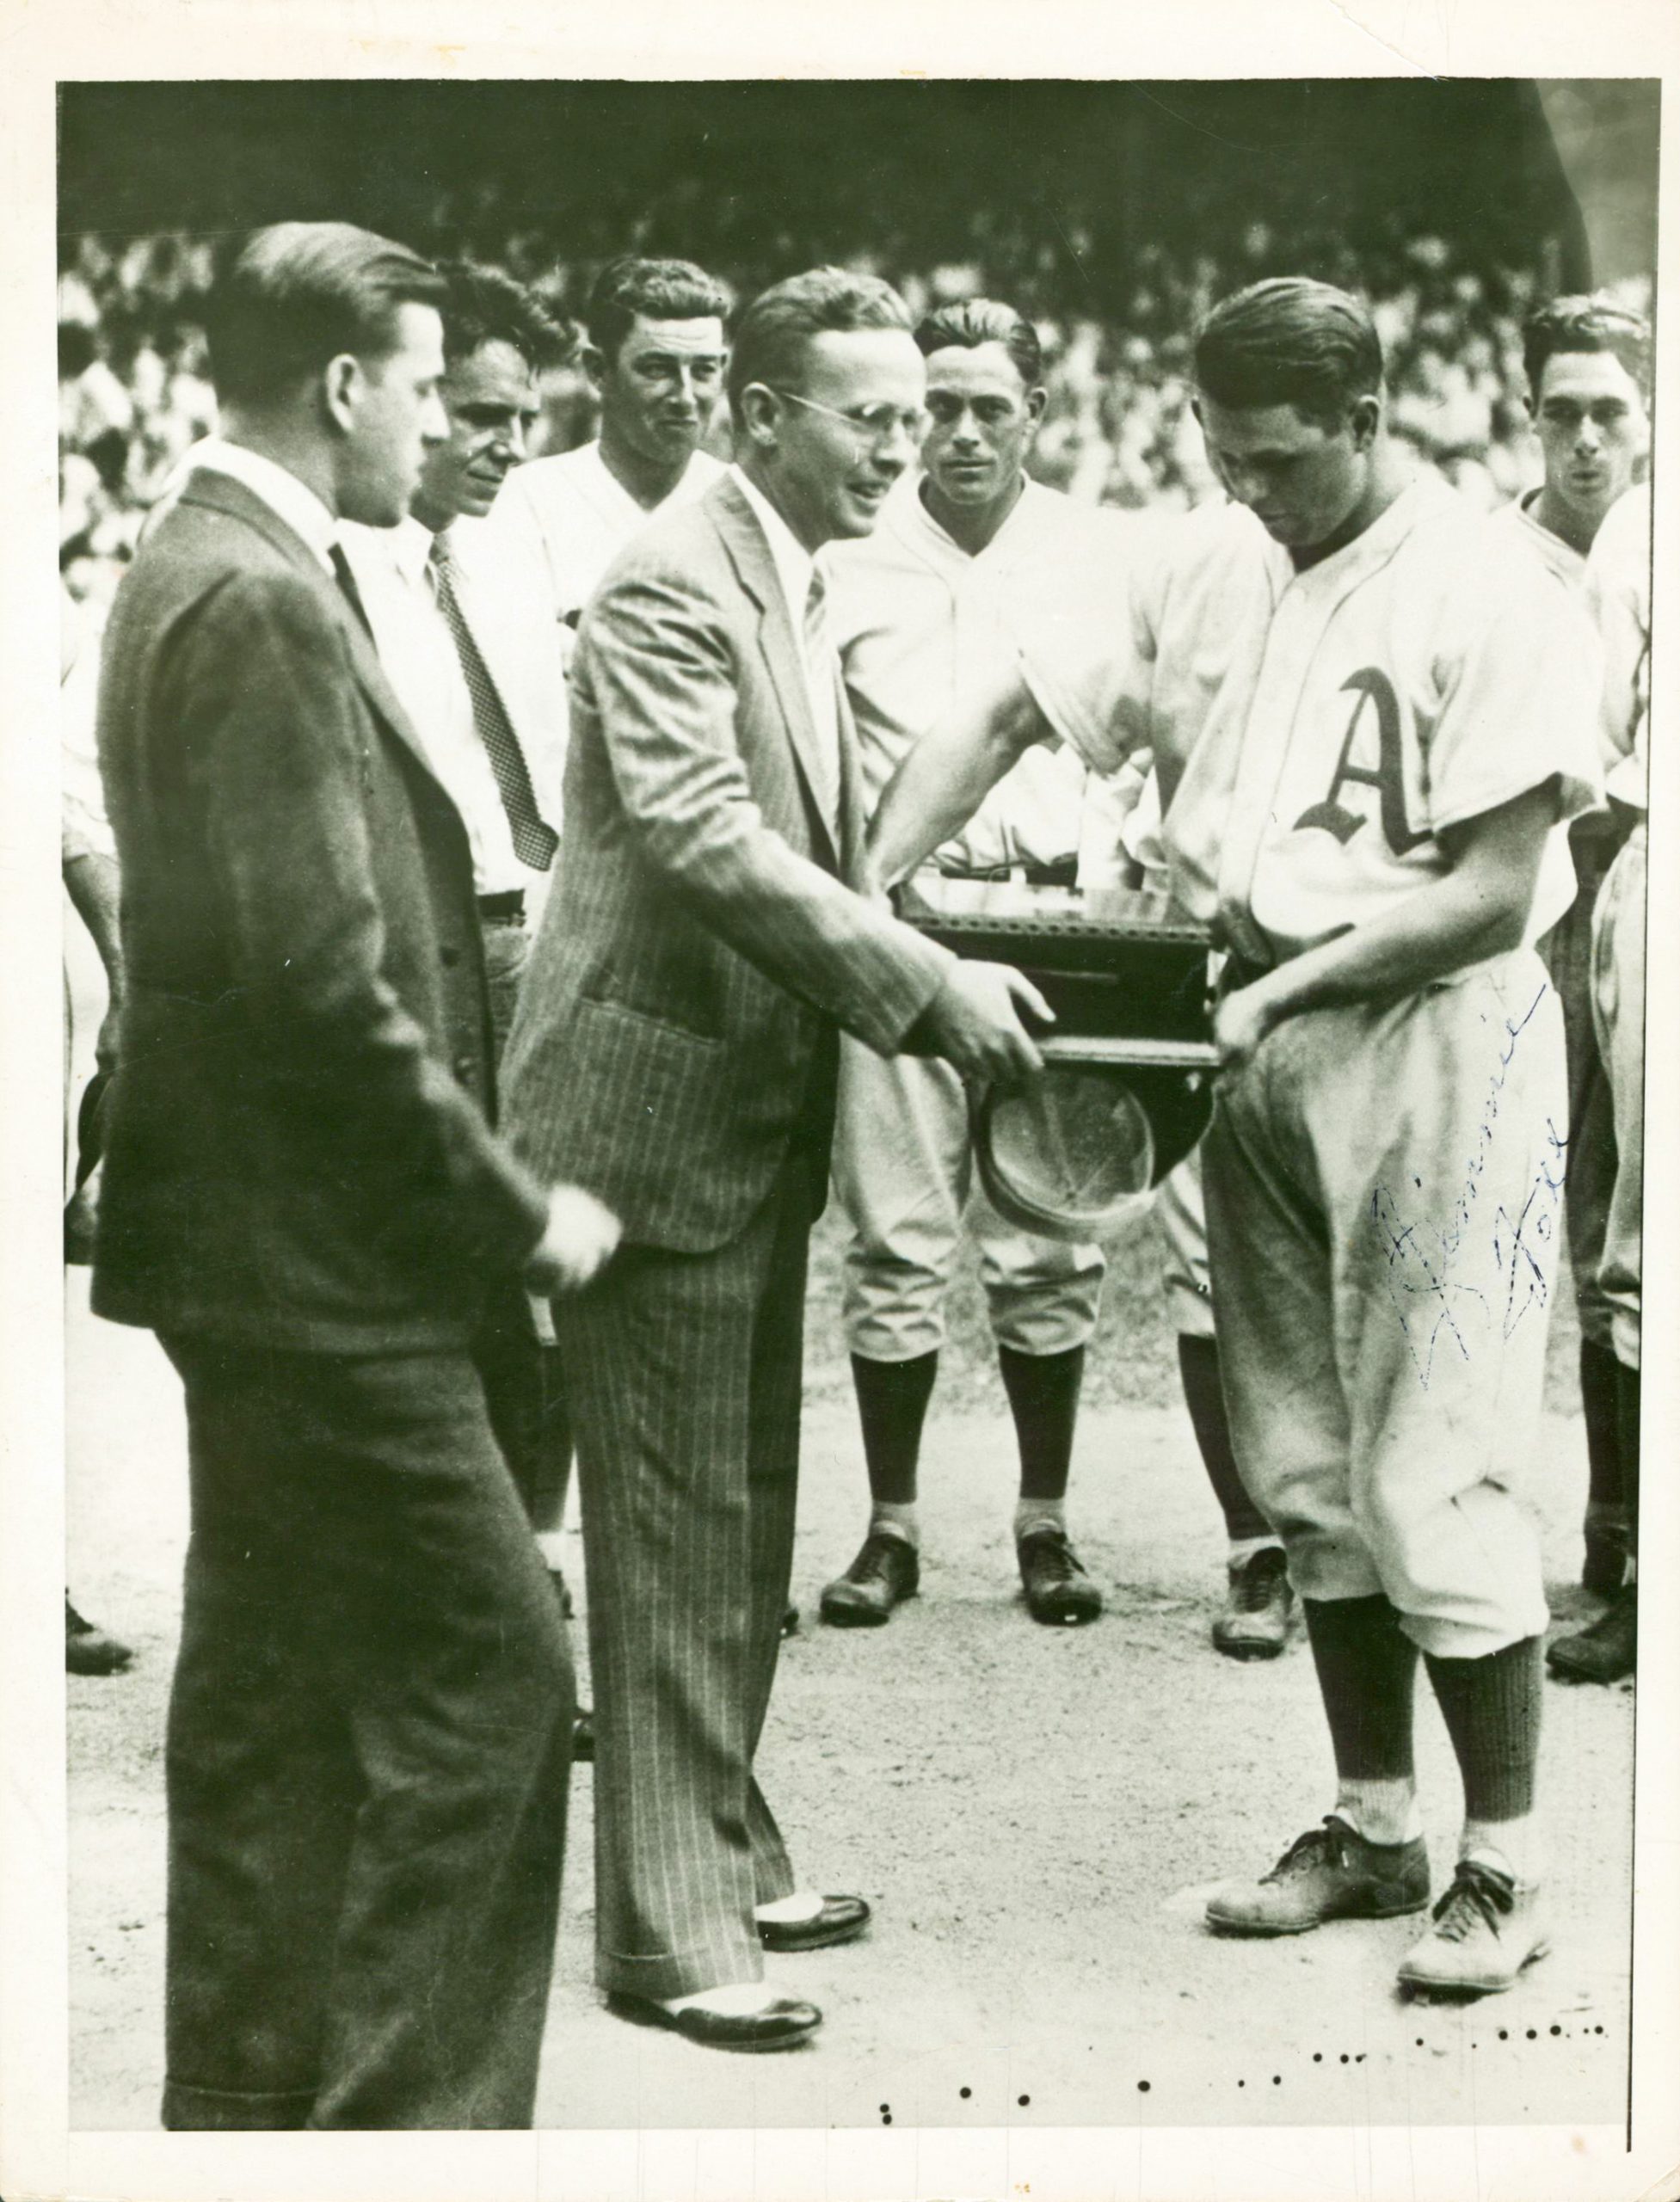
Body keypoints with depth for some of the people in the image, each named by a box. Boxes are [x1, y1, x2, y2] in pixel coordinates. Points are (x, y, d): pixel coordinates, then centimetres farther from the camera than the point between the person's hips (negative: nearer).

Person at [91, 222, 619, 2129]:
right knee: (489, 1666, -5)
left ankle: (247, 2100, 27)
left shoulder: (205, 573, 13)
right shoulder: (260, 605, -18)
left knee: (276, 1690, 16)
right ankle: (410, 2111, 3)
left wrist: (476, 1194, 15)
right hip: (312, 1250, -10)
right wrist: (512, 1209, -15)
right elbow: (316, 979, -23)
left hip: (262, 1247, 10)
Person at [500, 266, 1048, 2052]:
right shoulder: (671, 582, -16)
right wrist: (928, 988, -25)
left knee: (745, 1520, 16)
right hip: (656, 1109, -10)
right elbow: (703, 841, -25)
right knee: (674, 1533, -3)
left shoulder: (796, 594, 15)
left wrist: (933, 979, 8)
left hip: (758, 1110, 10)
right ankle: (667, 1934, 5)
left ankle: (727, 1861, 29)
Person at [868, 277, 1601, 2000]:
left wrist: (1291, 981, -19)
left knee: (1431, 1473, -5)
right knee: (1307, 1465, 12)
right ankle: (1372, 1826, 25)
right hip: (1263, 1037, 7)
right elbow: (1008, 722, 10)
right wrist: (866, 887, -1)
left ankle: (1504, 1867, 9)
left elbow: (1491, 890, -15)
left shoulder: (1489, 600, -12)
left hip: (1435, 1034, -7)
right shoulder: (1206, 566, 7)